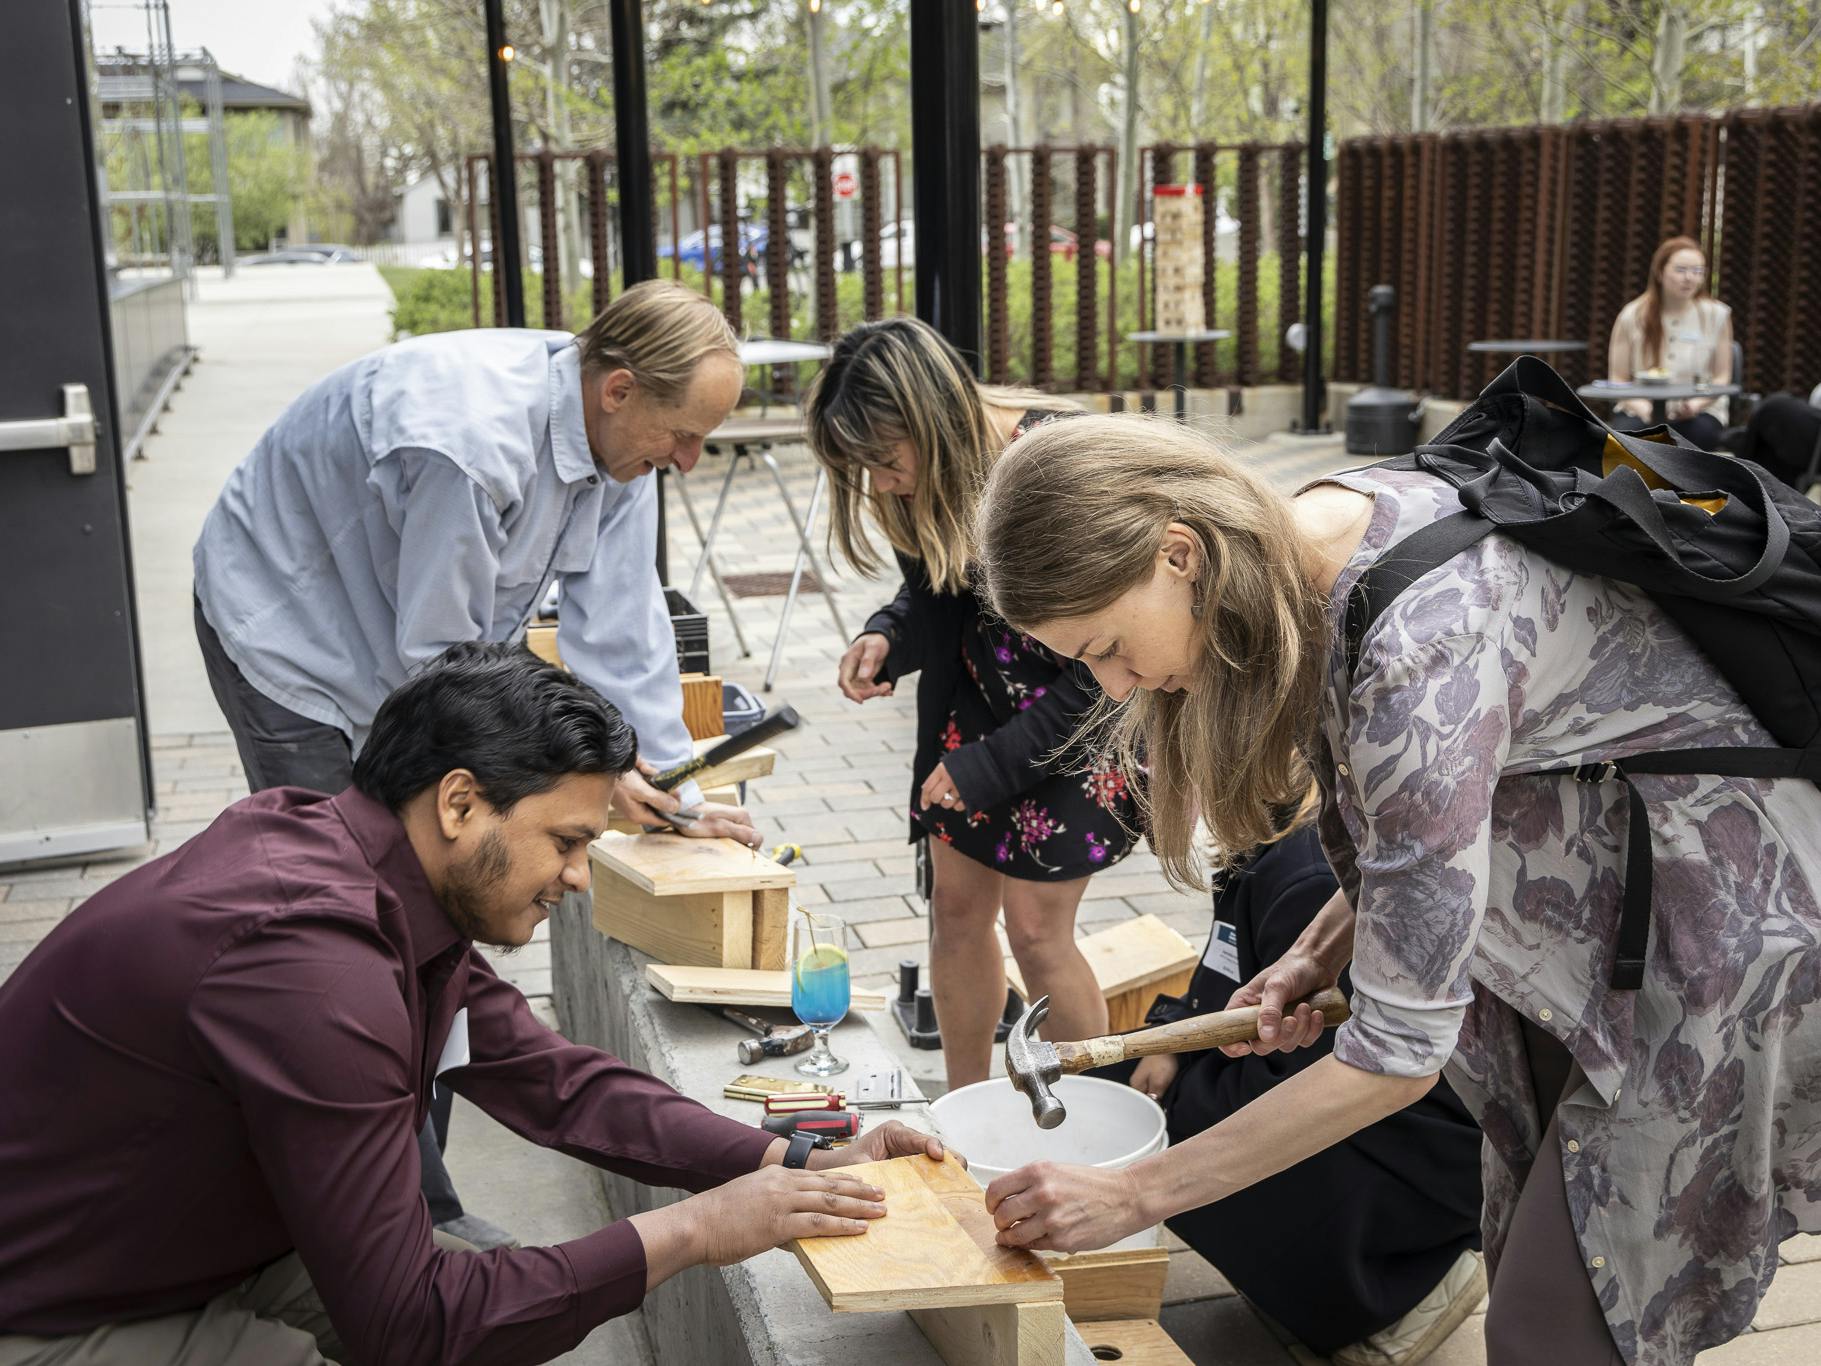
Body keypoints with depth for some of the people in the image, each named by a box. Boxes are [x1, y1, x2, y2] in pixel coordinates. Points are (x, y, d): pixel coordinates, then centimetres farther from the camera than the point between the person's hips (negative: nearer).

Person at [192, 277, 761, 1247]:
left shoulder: (620, 437, -12)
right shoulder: (470, 442, -37)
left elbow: (620, 627, -7)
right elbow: (437, 654, -28)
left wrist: (673, 791, -10)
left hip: (414, 651, 8)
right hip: (292, 637, -8)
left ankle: (417, 1196, 21)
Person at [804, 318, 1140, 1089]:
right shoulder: (928, 475, -8)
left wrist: (991, 764, -19)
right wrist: (886, 637, -14)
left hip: (1081, 716, -6)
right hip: (975, 701, 7)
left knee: (1035, 925, -5)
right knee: (956, 907, 9)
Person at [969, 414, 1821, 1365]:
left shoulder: (1418, 645, -35)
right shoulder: (1299, 546, -7)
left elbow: (1401, 1052, -28)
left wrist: (1132, 1197, -21)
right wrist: (1318, 956, -2)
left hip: (1716, 923, -8)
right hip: (1587, 924, 8)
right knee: (1533, 1279, 15)